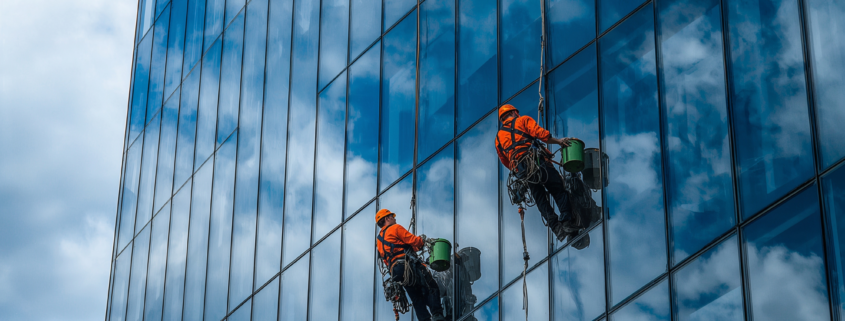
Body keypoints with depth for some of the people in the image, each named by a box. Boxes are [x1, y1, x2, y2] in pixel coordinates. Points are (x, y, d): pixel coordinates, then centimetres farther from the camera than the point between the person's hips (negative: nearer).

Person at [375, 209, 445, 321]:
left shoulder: (378, 240, 27)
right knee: (431, 288, -10)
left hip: (394, 270, 8)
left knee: (417, 299, 8)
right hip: (406, 264, -8)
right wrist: (422, 240, 18)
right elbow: (413, 240, -2)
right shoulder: (395, 228, 4)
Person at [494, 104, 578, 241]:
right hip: (536, 161, -4)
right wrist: (558, 141, 2)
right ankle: (566, 221, -16)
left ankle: (556, 227, -5)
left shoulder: (499, 137, 27)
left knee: (541, 200, 7)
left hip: (519, 168, 4)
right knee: (559, 190, -2)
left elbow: (504, 161, 26)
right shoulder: (523, 121, 14)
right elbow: (540, 133, -3)